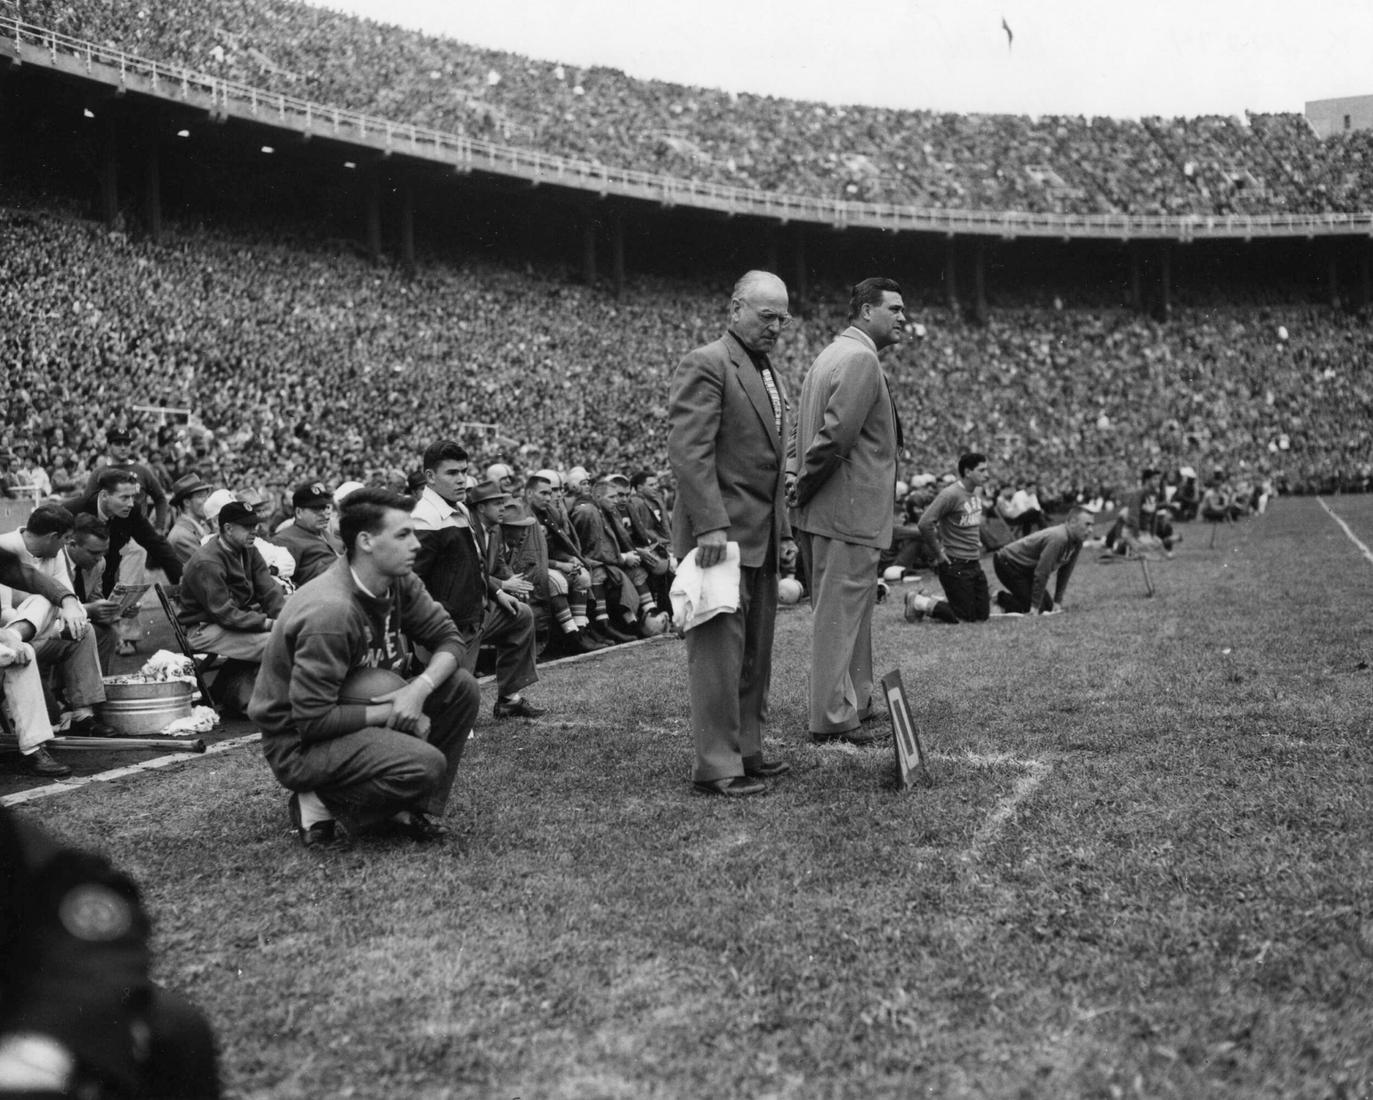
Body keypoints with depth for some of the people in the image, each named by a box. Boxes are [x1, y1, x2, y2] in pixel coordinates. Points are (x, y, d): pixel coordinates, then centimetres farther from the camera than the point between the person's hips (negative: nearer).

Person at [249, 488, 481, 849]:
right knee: (426, 764, -29)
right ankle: (320, 804, -5)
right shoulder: (330, 612, -30)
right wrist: (388, 713, -20)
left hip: (364, 712, 9)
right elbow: (313, 720, -29)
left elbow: (448, 638, 0)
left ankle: (416, 809, 3)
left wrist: (420, 687, -19)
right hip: (300, 743, -9)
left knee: (461, 687, -6)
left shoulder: (399, 582, -5)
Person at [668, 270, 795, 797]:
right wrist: (712, 525, -25)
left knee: (755, 653, 13)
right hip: (720, 534, -9)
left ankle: (745, 751, 22)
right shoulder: (705, 364, -10)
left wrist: (782, 530, 19)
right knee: (720, 649, -7)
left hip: (760, 537, 9)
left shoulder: (766, 374, 20)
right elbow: (687, 450, -19)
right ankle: (715, 766, -2)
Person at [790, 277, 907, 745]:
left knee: (849, 613, 19)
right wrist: (805, 487, -13)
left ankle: (856, 701, 31)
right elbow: (834, 436, -22)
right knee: (840, 614, -3)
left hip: (821, 512, 10)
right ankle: (833, 719, 5)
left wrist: (801, 482, 9)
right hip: (847, 512, -10)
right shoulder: (860, 360, -16)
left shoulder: (829, 355, 18)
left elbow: (818, 430, 18)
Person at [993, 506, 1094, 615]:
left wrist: (1057, 601, 2)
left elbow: (1065, 573, 5)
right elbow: (1042, 573, -30)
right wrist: (1035, 606, -26)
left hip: (1026, 568, 10)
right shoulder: (1058, 538, -32)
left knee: (1048, 606, 6)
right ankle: (1000, 599, -1)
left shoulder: (1077, 543, -4)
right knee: (1038, 609, -16)